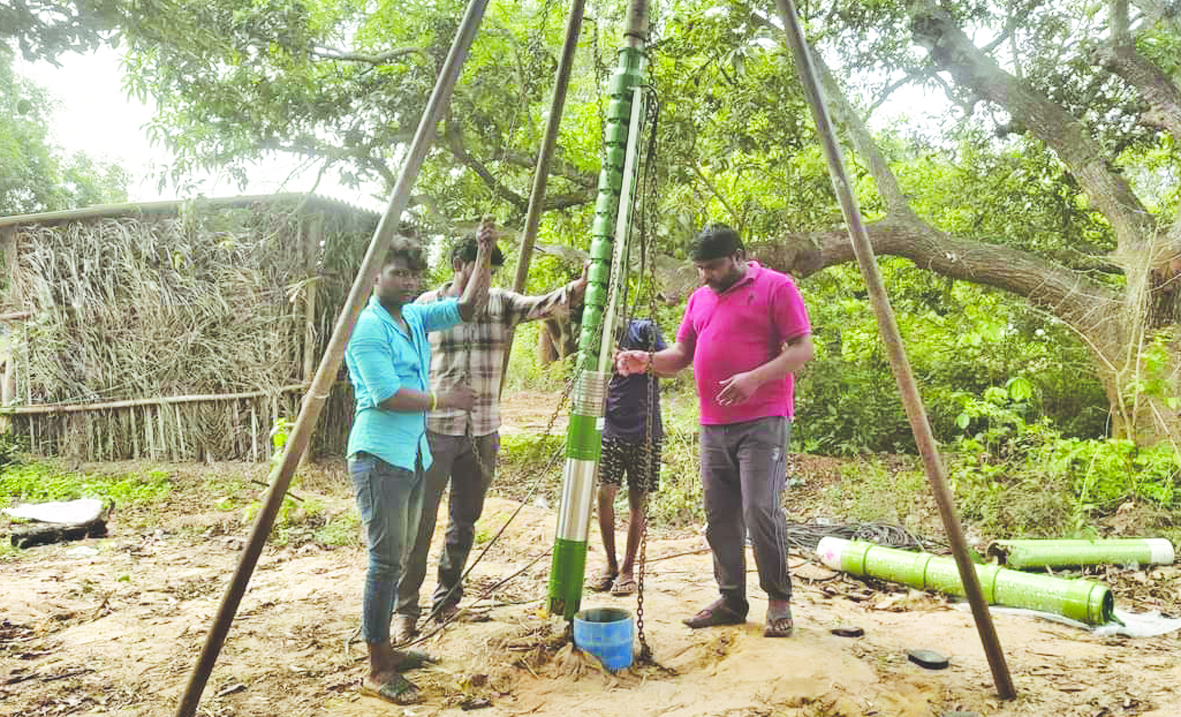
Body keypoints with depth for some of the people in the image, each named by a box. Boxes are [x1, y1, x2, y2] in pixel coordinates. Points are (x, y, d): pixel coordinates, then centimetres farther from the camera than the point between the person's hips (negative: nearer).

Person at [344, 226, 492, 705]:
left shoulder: (416, 317, 12)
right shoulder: (367, 327, -13)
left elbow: (467, 308, 8)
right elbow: (386, 396, -20)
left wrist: (484, 255, -1)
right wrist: (443, 400, -12)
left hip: (413, 455, 9)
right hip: (379, 457, -9)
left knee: (396, 558, 15)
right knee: (386, 560, -6)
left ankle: (384, 650, 28)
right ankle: (377, 672, 3)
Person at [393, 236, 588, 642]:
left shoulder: (500, 304, 5)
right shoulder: (427, 306, 0)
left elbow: (541, 305, -11)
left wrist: (575, 290, -30)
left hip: (482, 433, 3)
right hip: (434, 429, -3)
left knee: (465, 521, 13)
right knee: (420, 523, -2)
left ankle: (447, 599, 29)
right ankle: (404, 610, 9)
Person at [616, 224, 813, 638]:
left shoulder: (776, 287, -1)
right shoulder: (700, 298, 18)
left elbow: (802, 349, -6)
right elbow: (681, 354, 19)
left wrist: (755, 378, -21)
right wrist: (646, 360, -2)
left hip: (762, 421, -6)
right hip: (713, 426, 6)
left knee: (761, 509, -11)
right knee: (720, 517, 8)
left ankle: (779, 600, 6)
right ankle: (731, 600, 20)